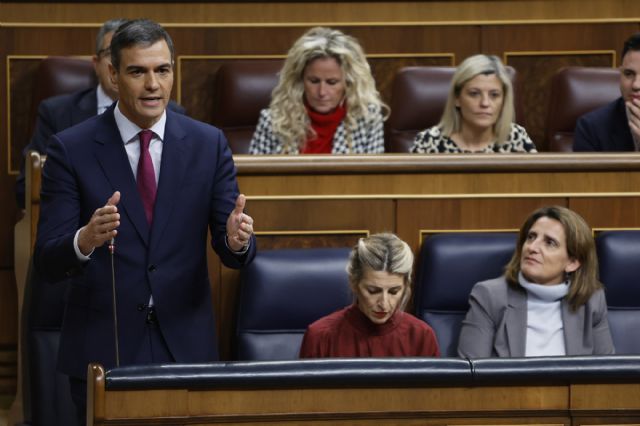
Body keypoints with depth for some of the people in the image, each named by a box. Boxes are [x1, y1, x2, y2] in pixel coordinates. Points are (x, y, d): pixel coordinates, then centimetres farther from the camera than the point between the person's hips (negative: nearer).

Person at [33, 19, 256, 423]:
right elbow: (48, 261, -9)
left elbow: (232, 251, 0)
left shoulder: (208, 144, 1)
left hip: (185, 343, 2)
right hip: (101, 345, -2)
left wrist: (237, 239, -24)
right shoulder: (71, 148, -5)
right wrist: (85, 240, -31)